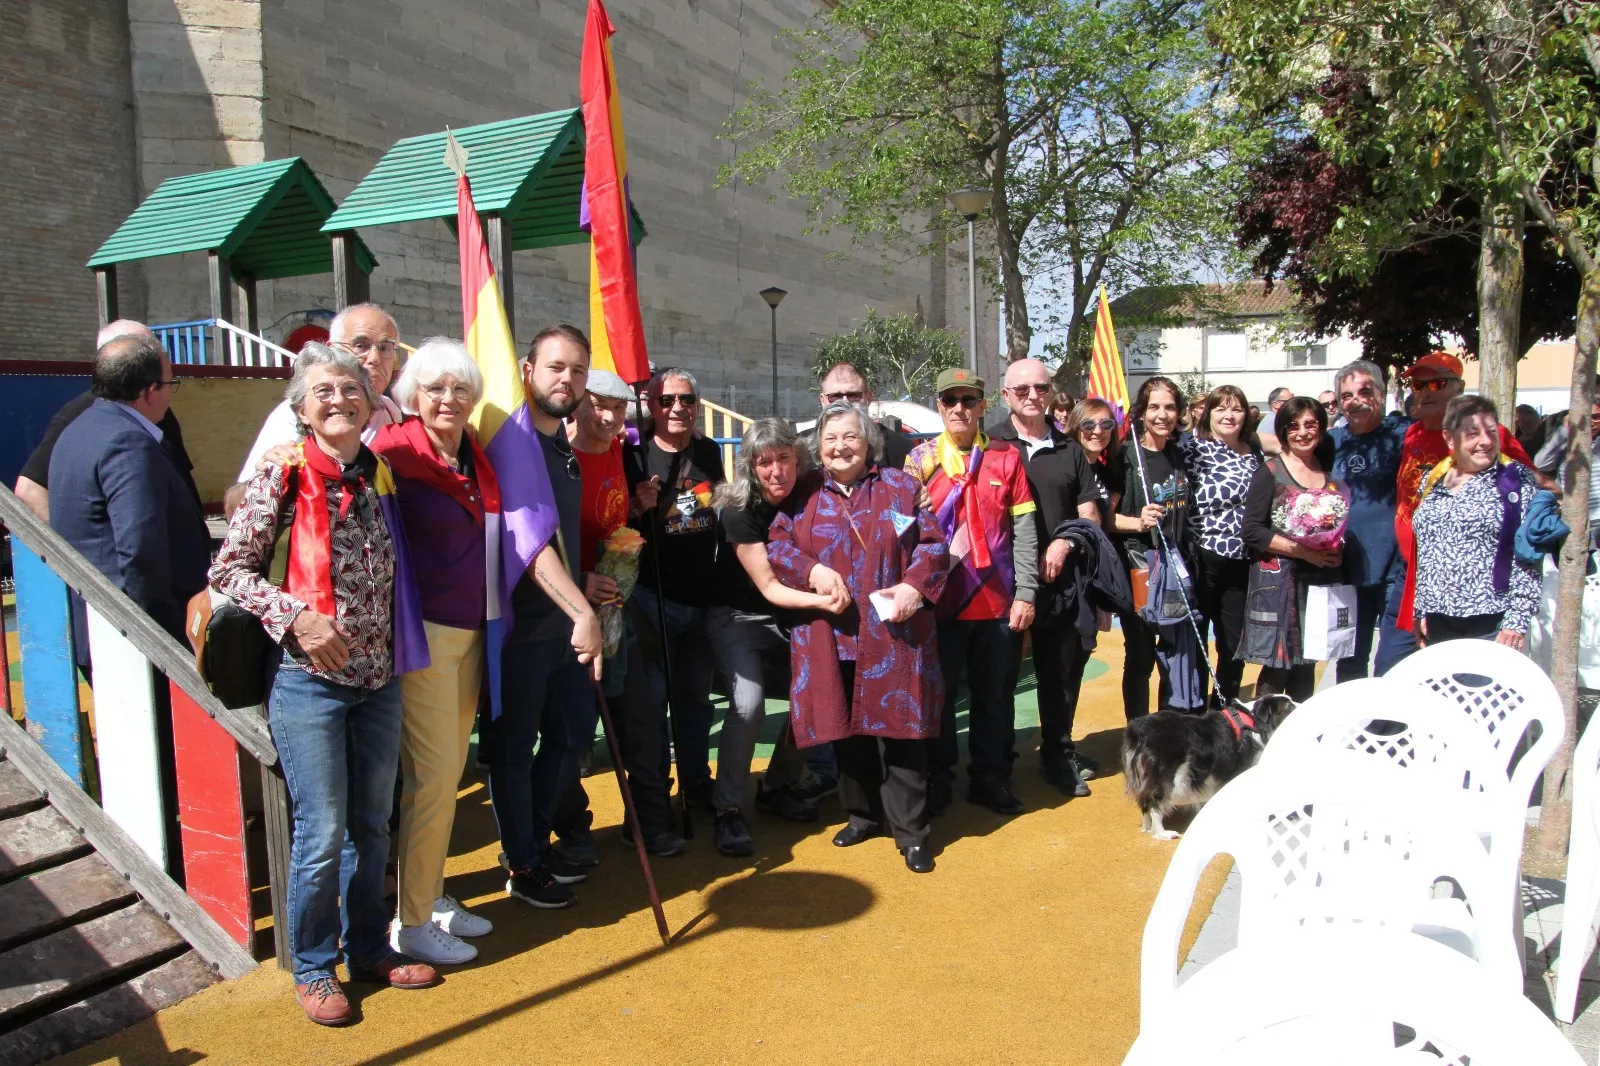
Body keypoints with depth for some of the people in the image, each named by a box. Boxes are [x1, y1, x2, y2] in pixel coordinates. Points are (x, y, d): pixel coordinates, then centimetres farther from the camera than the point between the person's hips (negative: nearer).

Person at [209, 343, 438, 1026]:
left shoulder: (378, 476, 4)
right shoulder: (283, 478, -9)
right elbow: (227, 570, -7)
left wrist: (394, 647, 6)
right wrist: (296, 616, -18)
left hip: (378, 680, 5)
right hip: (310, 681, -5)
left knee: (372, 826, 15)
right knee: (322, 832, 1)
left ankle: (369, 948, 33)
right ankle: (313, 968, 22)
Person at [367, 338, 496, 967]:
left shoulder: (480, 459, 9)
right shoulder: (395, 452, -11)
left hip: (470, 630, 7)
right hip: (423, 631, -7)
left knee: (448, 770, 14)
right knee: (434, 774, -2)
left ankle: (431, 896, 29)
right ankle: (410, 922, 13)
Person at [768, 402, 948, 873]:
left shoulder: (900, 487, 6)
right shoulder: (804, 497, 10)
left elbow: (934, 544, 3)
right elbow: (775, 542, 6)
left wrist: (915, 586, -13)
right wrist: (810, 569, -12)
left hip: (893, 634, -2)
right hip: (831, 637, 2)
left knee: (900, 732, -1)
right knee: (846, 730, 11)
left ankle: (911, 832, 11)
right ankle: (863, 814, 30)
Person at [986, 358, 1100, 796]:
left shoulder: (1069, 449, 11)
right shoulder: (990, 444, 0)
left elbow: (1090, 513, 10)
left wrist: (1063, 543, -9)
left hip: (1059, 579, 3)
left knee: (1062, 674, 12)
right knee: (1000, 675, 5)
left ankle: (1059, 756, 29)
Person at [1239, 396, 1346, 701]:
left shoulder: (1330, 472, 13)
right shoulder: (1269, 472, -3)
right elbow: (1252, 531, -10)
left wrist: (1338, 549, 1)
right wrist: (1302, 550, -19)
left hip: (1323, 581, 5)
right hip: (1280, 581, -5)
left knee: (1307, 664, 9)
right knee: (1277, 667, -5)